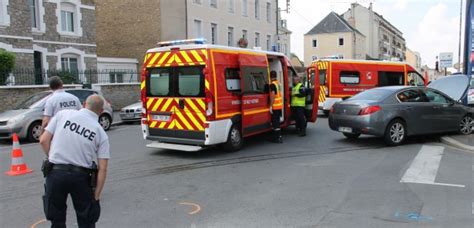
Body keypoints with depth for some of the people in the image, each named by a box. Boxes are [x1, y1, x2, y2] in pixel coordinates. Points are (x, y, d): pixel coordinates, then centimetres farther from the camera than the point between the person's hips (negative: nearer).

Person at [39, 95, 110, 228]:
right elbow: (102, 169, -4)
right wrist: (96, 195, 2)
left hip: (56, 173, 1)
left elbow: (43, 140, -1)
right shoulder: (101, 133, 1)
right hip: (80, 176, -1)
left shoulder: (63, 114, 2)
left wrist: (53, 159, 13)